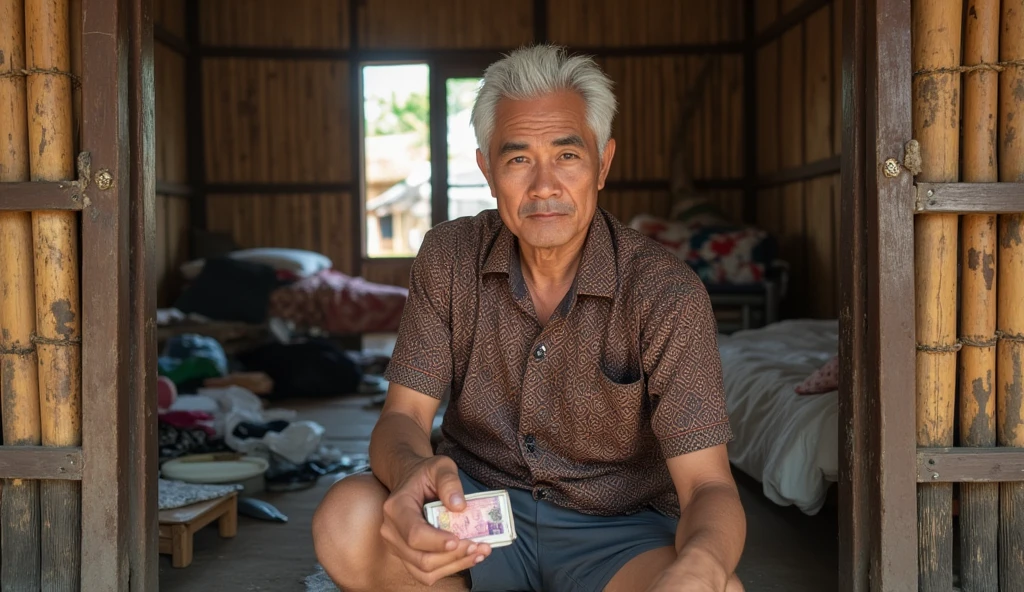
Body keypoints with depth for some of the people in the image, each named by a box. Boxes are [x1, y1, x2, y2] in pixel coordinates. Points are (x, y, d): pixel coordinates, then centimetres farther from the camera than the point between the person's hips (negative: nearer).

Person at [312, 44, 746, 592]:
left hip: (615, 527, -2)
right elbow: (403, 415, -8)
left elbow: (708, 485, -20)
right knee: (345, 520, -27)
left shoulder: (666, 293, -16)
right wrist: (411, 471, -36)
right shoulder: (447, 259, -6)